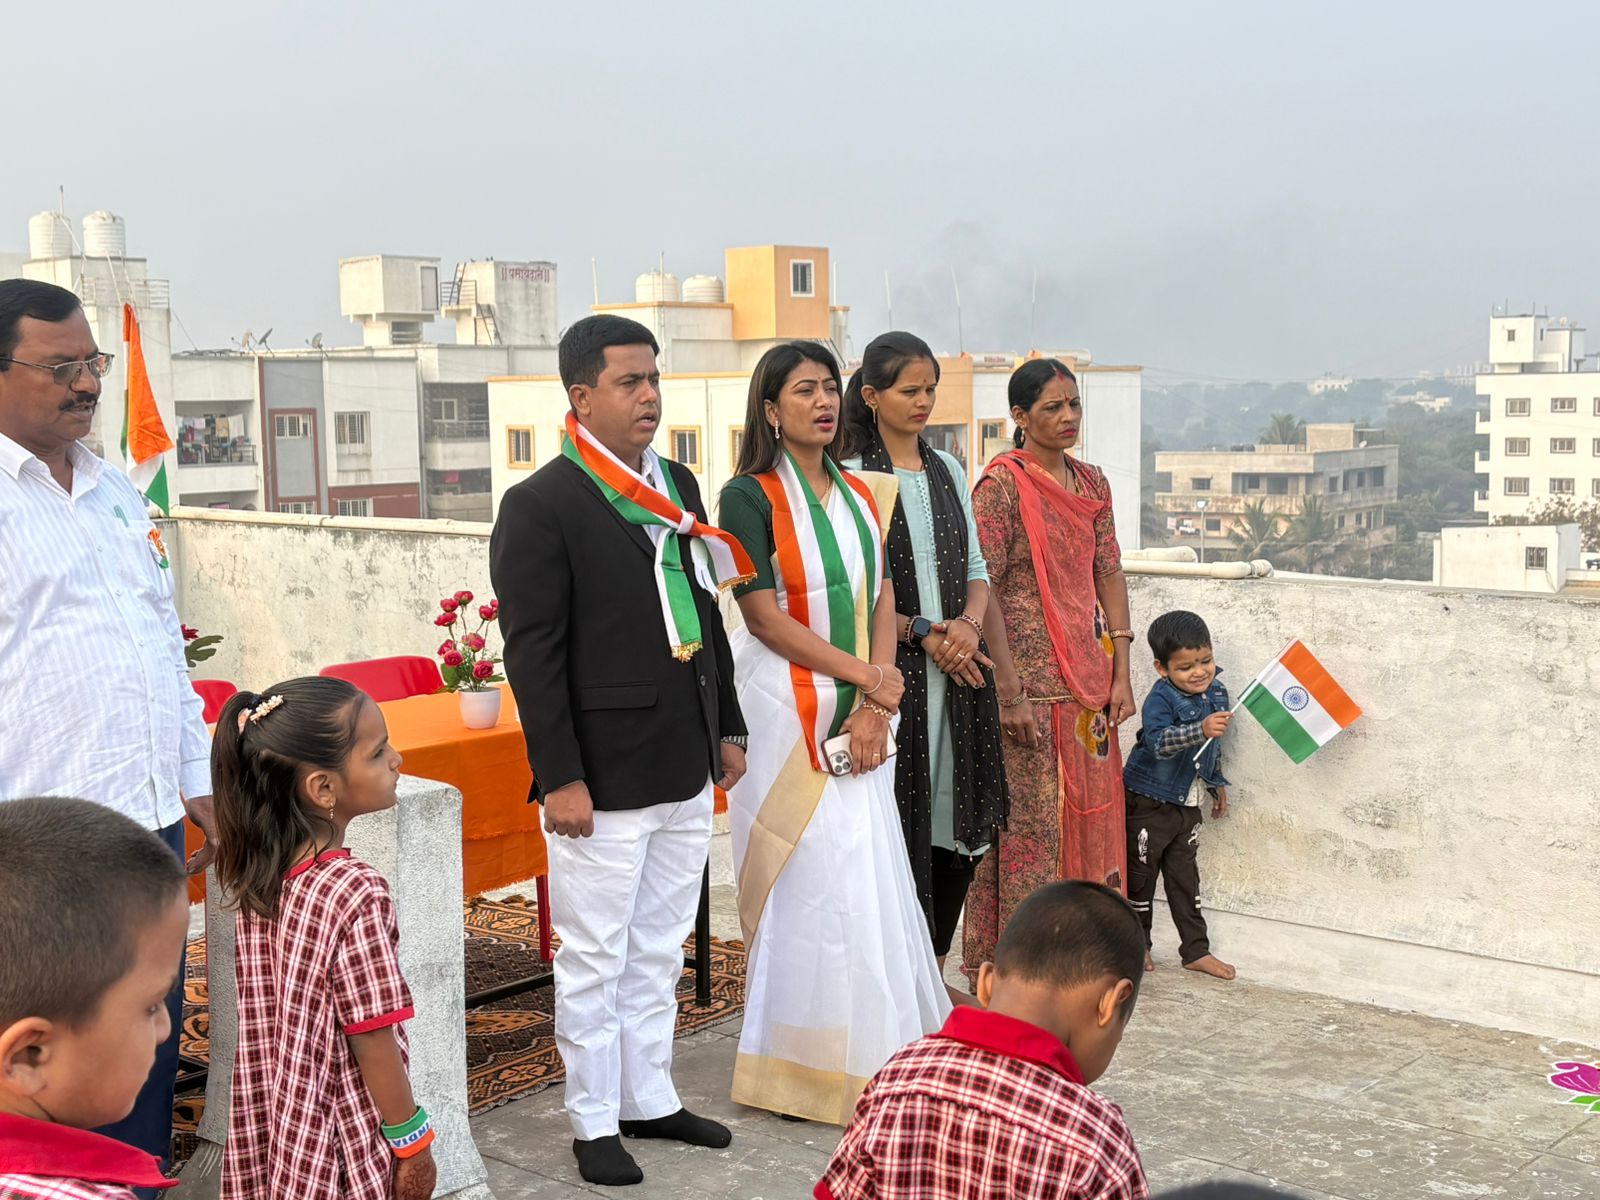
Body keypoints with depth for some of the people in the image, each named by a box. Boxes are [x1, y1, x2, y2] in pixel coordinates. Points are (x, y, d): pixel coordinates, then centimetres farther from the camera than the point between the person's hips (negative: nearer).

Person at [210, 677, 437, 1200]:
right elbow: (373, 1039, -20)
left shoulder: (256, 875, -2)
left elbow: (271, 1016, 6)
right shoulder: (357, 893, -24)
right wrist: (412, 1143, -9)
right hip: (341, 1142, -7)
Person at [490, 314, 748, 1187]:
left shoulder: (678, 486, 11)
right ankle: (595, 1122, 18)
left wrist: (727, 728, 16)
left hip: (686, 771, 7)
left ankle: (650, 1098, 30)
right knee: (594, 959, 5)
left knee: (659, 952, 17)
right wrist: (559, 778, -17)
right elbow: (533, 653, -14)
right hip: (604, 778, -7)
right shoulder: (541, 506, -11)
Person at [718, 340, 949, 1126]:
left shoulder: (861, 495, 11)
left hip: (857, 714, 5)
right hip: (787, 712, -5)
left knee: (868, 878, 7)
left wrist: (873, 707, -7)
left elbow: (882, 600, 6)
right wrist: (865, 675, -12)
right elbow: (764, 617, -12)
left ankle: (880, 1052, 17)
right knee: (812, 883, -4)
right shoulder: (750, 497, -6)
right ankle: (808, 1068, 7)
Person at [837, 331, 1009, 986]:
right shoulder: (852, 477, -5)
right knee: (901, 826, -3)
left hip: (958, 664, 6)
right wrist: (921, 632, -14)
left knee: (959, 824, 8)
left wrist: (968, 625, -6)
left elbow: (976, 569, 13)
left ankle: (935, 972, 22)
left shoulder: (948, 470, 13)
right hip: (892, 670, -6)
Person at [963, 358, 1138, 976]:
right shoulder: (1001, 484, -10)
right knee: (1030, 818, -3)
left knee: (1092, 813, 11)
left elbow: (1109, 576, 12)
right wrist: (1009, 691, -18)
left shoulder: (1091, 483, 11)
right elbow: (983, 588, -14)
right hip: (1030, 680, -7)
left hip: (1088, 680, 7)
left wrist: (1120, 673, 5)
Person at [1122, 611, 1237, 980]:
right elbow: (1157, 742, -37)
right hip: (1149, 801, -6)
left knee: (1184, 874, 11)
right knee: (1141, 873, 6)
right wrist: (1200, 730, -49)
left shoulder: (1217, 693, 2)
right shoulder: (1160, 699, -20)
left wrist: (1218, 784, 22)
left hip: (1188, 802, 6)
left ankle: (1196, 949, 15)